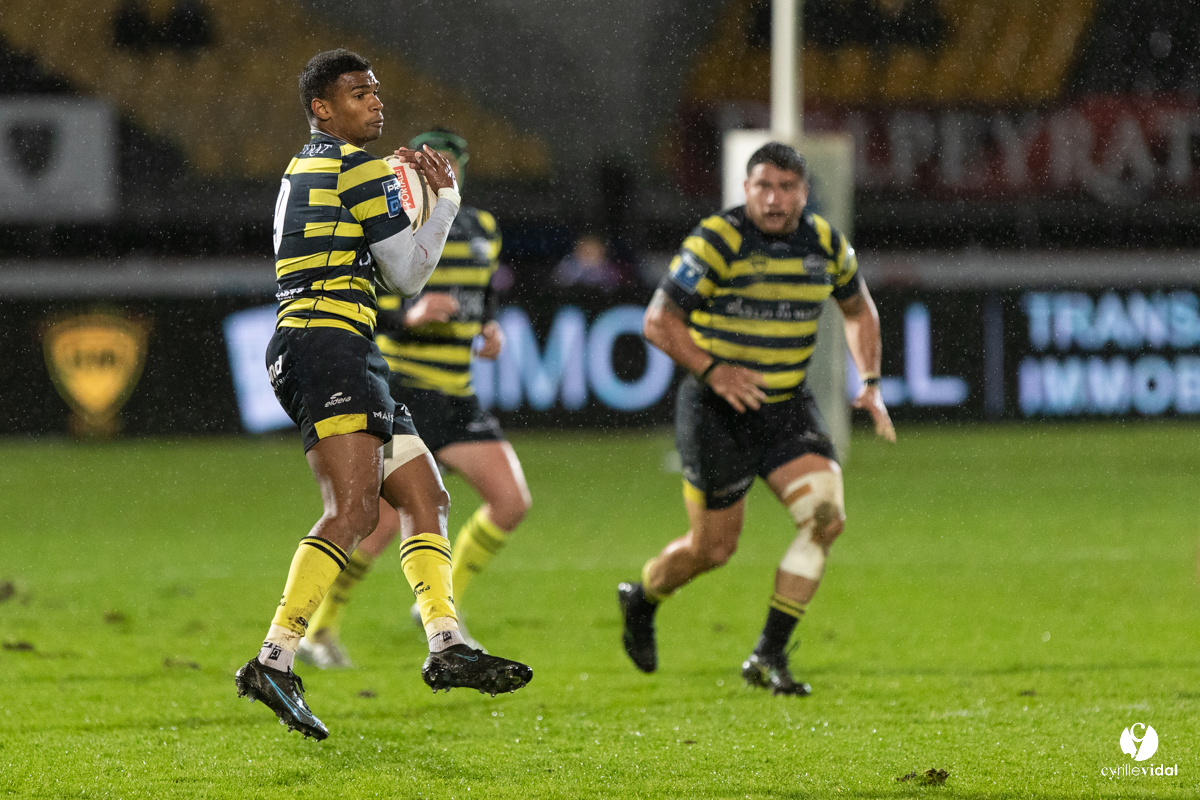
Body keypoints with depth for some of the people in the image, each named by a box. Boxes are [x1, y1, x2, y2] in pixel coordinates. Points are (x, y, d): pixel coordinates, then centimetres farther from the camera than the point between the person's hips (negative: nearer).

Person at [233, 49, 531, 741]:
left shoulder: (304, 169, 23)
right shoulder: (360, 168, -4)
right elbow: (408, 275, 1)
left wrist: (397, 180, 33)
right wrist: (445, 201, 14)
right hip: (329, 342, -11)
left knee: (427, 496, 9)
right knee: (354, 508, -22)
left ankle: (446, 646, -2)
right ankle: (275, 662, -33)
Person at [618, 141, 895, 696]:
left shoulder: (826, 244, 2)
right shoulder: (716, 241, -15)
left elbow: (858, 308, 20)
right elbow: (659, 321, -15)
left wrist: (870, 384, 8)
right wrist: (712, 371, -27)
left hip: (788, 408, 5)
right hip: (717, 414, -5)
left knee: (825, 516, -16)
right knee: (713, 549, 1)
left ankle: (769, 656, -7)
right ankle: (641, 599, 35)